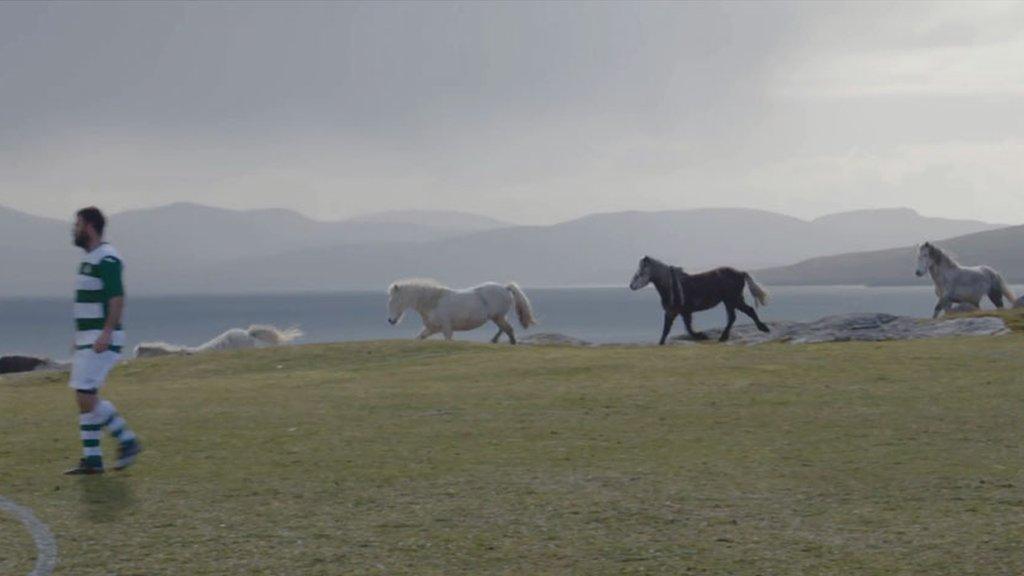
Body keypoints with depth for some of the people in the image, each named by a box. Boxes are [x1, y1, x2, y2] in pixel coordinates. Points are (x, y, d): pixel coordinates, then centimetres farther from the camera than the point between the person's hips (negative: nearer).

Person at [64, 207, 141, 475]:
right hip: (87, 340, 10)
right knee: (85, 398, 7)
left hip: (102, 340, -10)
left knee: (86, 396, -13)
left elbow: (117, 299, -22)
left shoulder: (106, 258, -13)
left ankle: (127, 440, -3)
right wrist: (79, 337, 22)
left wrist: (106, 334, -28)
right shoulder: (91, 258, 17)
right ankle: (92, 460, 9)